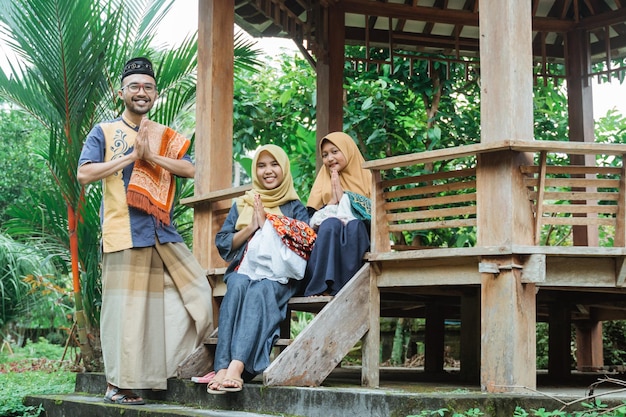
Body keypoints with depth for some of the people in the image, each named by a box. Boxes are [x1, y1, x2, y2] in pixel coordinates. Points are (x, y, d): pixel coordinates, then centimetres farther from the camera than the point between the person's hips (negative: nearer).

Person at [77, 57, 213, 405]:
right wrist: (130, 156, -9)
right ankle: (118, 385, 1)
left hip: (163, 231, 5)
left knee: (193, 291, 0)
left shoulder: (167, 137, 18)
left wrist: (150, 156, -9)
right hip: (124, 232, -4)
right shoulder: (104, 132, 8)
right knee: (125, 306, -5)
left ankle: (169, 367, 12)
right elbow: (85, 174, -5)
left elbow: (190, 170, 3)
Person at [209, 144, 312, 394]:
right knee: (238, 285, -34)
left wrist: (266, 224, -4)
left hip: (278, 276, -2)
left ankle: (237, 366, -53)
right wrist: (251, 227, -1)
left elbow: (305, 242, -3)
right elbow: (222, 243, 14)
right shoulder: (242, 204, 22)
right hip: (244, 270, 2)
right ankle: (223, 367, -47)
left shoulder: (295, 207, 16)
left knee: (260, 290, -36)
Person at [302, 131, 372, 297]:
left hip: (358, 238, -1)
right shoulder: (323, 181, 23)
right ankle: (322, 288, -43)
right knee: (331, 224, -32)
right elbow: (313, 220, 12)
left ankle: (346, 288, -43)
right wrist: (332, 203, -4)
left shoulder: (367, 177, 16)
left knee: (354, 225, -34)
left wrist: (344, 196, -4)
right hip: (326, 244, 1)